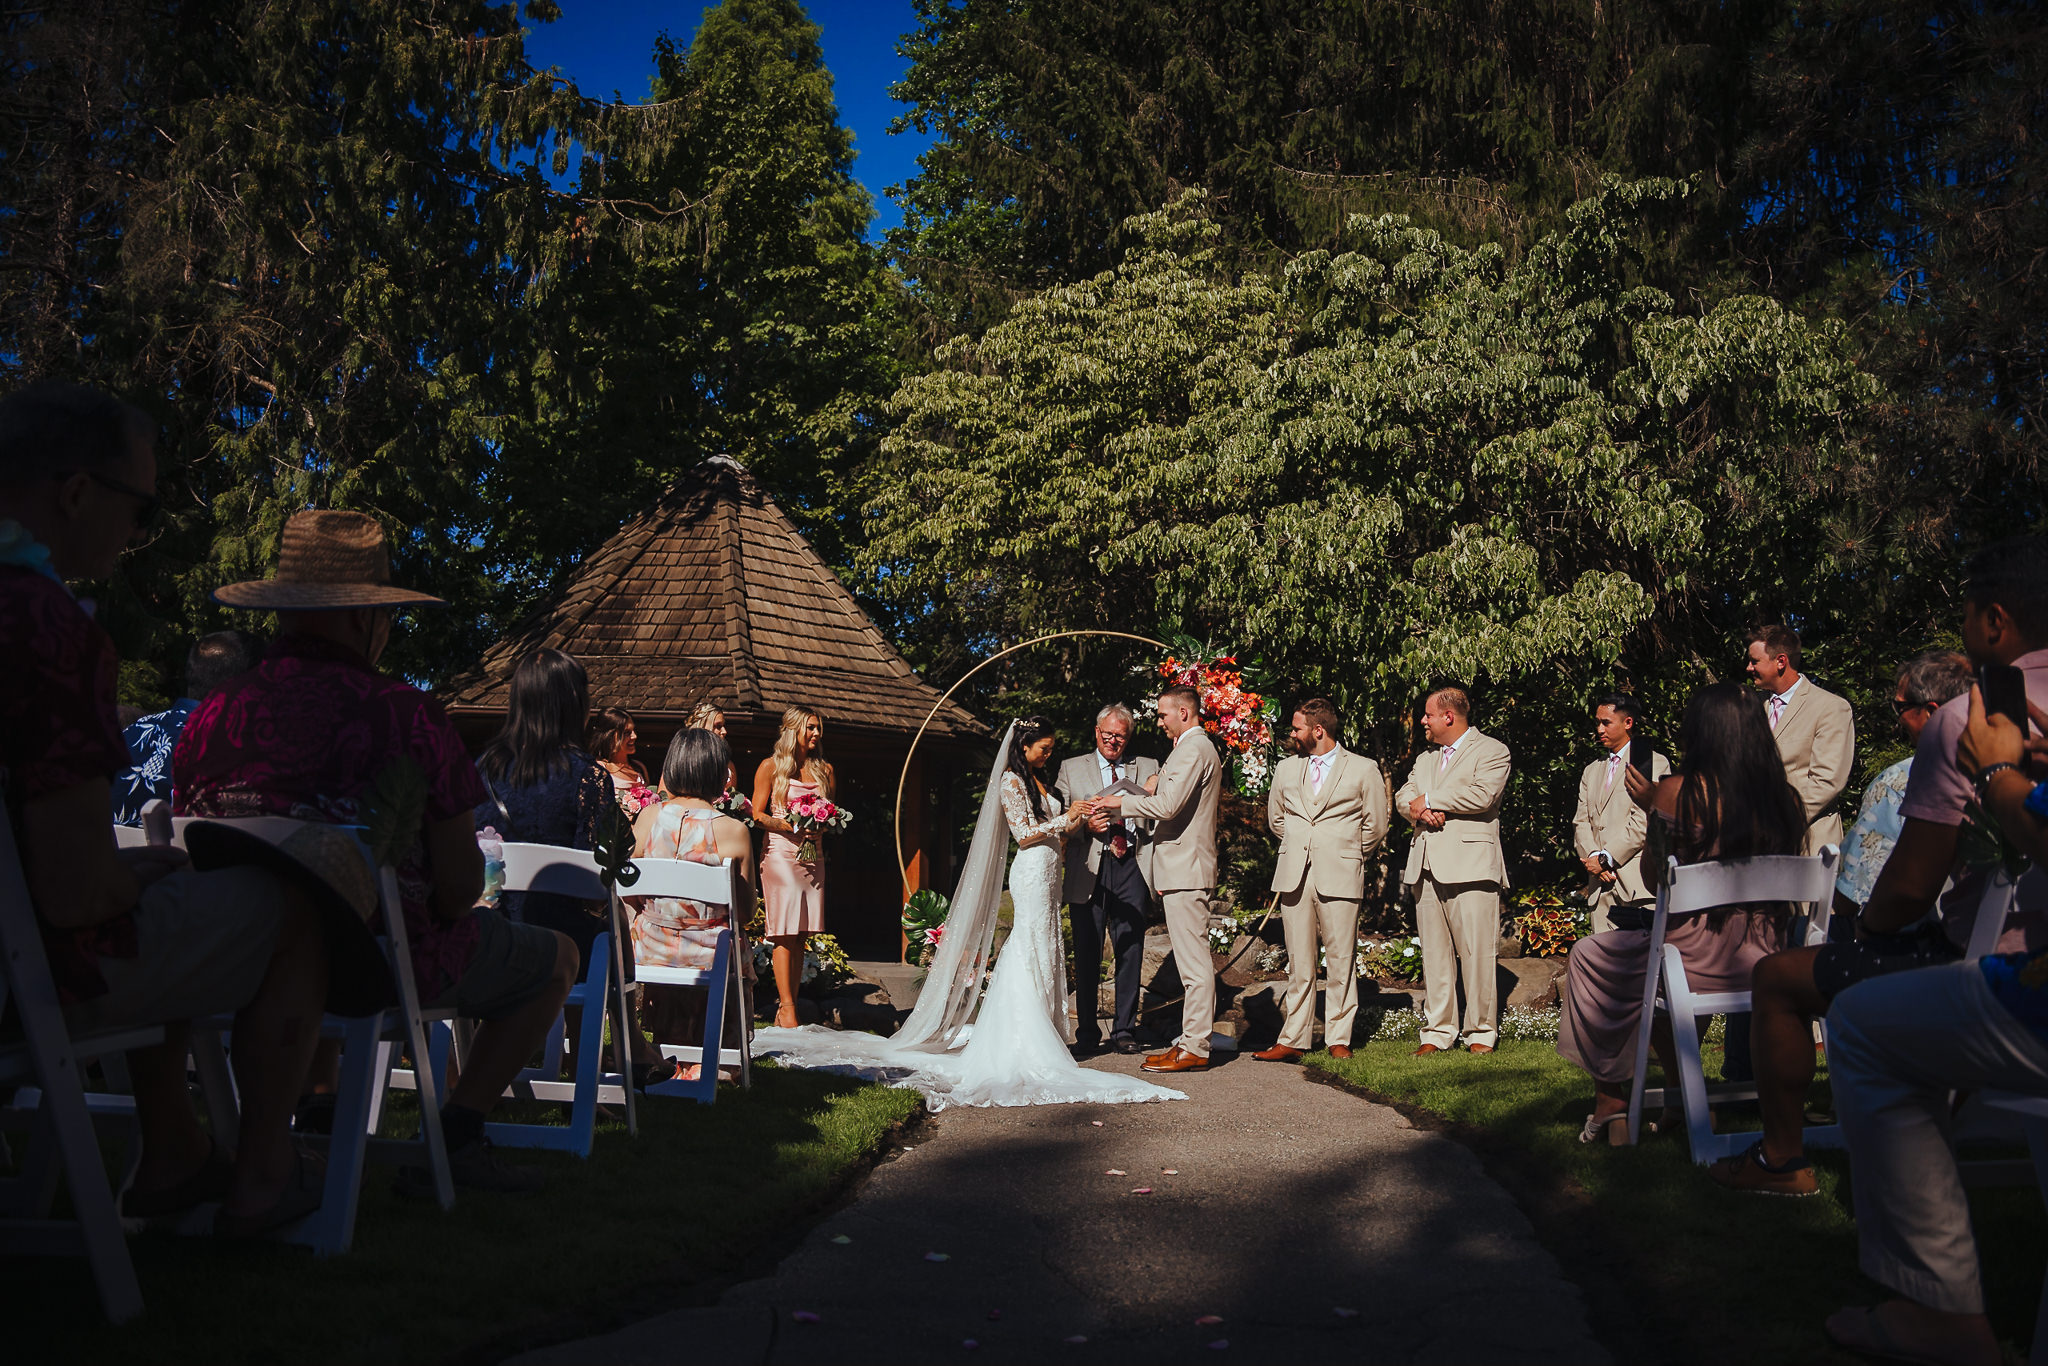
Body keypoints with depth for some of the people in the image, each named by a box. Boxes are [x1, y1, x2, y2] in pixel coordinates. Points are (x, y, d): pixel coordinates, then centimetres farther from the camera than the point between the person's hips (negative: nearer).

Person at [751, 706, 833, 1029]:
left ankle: (786, 1007, 5)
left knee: (801, 934, 2)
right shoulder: (771, 767, 3)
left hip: (813, 855, 5)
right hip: (781, 854, -5)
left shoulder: (824, 769, 15)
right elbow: (758, 815, 0)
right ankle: (786, 1009, -10)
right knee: (785, 933, -10)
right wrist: (790, 825, -14)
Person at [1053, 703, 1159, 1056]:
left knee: (1130, 953, 3)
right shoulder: (1071, 768, 13)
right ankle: (1087, 1033, 12)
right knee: (1087, 954, 2)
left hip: (1132, 869, 1)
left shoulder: (1148, 768, 14)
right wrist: (1085, 825, -11)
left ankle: (1124, 1030, 13)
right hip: (1089, 871, 0)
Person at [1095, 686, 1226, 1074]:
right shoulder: (1199, 747, 21)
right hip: (1185, 867, 11)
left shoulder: (1192, 749, -13)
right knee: (1192, 959, 12)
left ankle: (1194, 1049, -7)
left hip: (1185, 868, -11)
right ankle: (1193, 1039, 16)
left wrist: (1121, 802, -10)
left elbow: (1169, 805, -21)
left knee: (1193, 960, -8)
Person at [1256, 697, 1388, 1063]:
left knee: (1341, 962, -1)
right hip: (1294, 877, 3)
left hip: (1340, 878, -3)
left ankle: (1339, 1039, 7)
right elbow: (1275, 818, 28)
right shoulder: (1286, 769, 14)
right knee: (1298, 963, 4)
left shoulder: (1364, 770, 2)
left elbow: (1375, 826, 8)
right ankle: (1294, 1040, 8)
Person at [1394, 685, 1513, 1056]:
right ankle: (1438, 1031, 9)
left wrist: (1429, 800, -5)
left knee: (1477, 953, -7)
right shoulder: (1425, 758, 25)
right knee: (1434, 953, 5)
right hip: (1427, 866, 6)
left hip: (1470, 865, -6)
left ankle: (1481, 1033, 0)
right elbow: (1403, 797, 16)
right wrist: (1421, 812, -7)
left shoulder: (1492, 751, 3)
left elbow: (1482, 795, -13)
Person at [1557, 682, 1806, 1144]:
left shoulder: (1676, 792, -13)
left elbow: (1654, 881, -2)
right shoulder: (1786, 800, 0)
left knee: (1588, 957, 23)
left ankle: (1610, 1103, 30)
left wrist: (1651, 805, 11)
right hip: (1762, 966, 5)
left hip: (1699, 960, -5)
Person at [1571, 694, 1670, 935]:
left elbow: (1644, 821, -8)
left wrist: (1606, 858, -11)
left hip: (1637, 880, -6)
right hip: (1601, 885, 6)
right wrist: (1592, 857, -4)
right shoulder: (1591, 771, 24)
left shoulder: (1654, 763, 3)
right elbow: (1581, 821, 15)